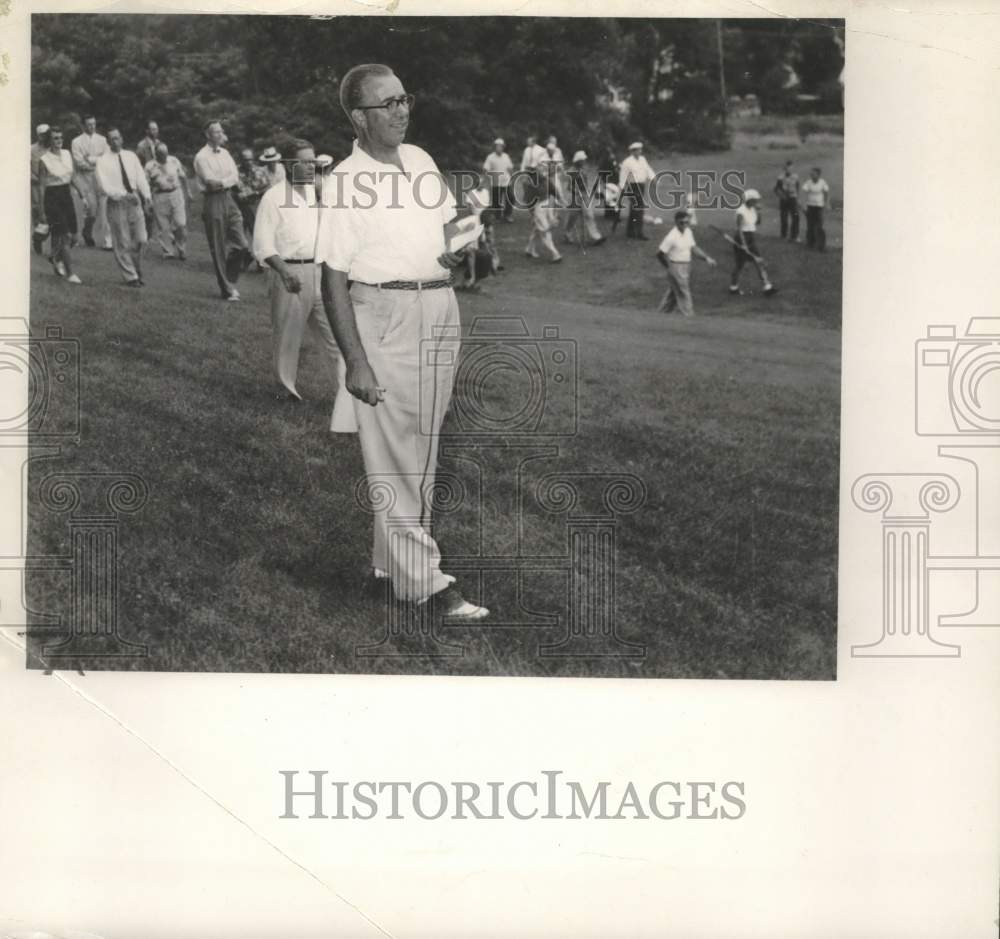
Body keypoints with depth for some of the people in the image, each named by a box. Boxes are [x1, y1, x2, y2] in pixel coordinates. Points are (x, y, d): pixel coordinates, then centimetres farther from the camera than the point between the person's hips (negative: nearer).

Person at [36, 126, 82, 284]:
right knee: (64, 235, -9)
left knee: (70, 234, 8)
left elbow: (74, 177, 15)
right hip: (52, 197, -6)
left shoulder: (67, 154, 5)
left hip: (66, 195, 6)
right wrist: (41, 211, -8)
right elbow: (41, 186, -8)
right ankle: (69, 273, -4)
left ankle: (56, 258, 35)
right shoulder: (44, 160, -10)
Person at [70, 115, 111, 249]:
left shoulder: (102, 140, 12)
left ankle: (108, 241, -6)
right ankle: (88, 233, 18)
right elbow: (79, 162, -6)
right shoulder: (77, 142, 3)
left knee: (104, 206, -7)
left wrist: (91, 159, -7)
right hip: (85, 177, -2)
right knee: (91, 206, -10)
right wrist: (98, 161, -4)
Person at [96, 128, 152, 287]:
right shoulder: (103, 161, -4)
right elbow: (104, 186, -12)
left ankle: (137, 271, 24)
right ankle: (131, 276, 11)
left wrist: (146, 195, -12)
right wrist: (124, 194, -23)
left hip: (134, 200, 4)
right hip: (116, 203, -3)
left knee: (140, 240, 4)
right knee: (122, 243, 1)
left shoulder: (130, 156, 9)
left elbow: (141, 176, 4)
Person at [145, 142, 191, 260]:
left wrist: (188, 193, 10)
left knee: (181, 224, -6)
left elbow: (183, 178, 11)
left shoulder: (174, 161, 5)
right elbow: (147, 185, 3)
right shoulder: (150, 166, -1)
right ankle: (169, 251, 14)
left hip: (176, 194, 1)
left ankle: (181, 250, 12)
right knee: (163, 227, 2)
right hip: (160, 197, -1)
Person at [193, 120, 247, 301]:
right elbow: (210, 181, -14)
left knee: (241, 244, -1)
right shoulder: (202, 157, -5)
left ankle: (230, 281, 18)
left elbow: (235, 177, 6)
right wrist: (228, 180, -2)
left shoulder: (224, 153, 15)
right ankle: (226, 289, 7)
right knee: (218, 248, -1)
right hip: (213, 202, -6)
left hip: (229, 199, 6)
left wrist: (221, 182, -11)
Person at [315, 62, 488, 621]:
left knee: (423, 447, 12)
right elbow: (334, 281, -11)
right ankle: (423, 580, 0)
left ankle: (392, 559, 25)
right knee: (394, 453, -4)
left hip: (441, 308, 7)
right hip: (383, 315, -7)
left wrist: (460, 251, 3)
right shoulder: (346, 183, -10)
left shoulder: (421, 160, 10)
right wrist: (355, 362, -15)